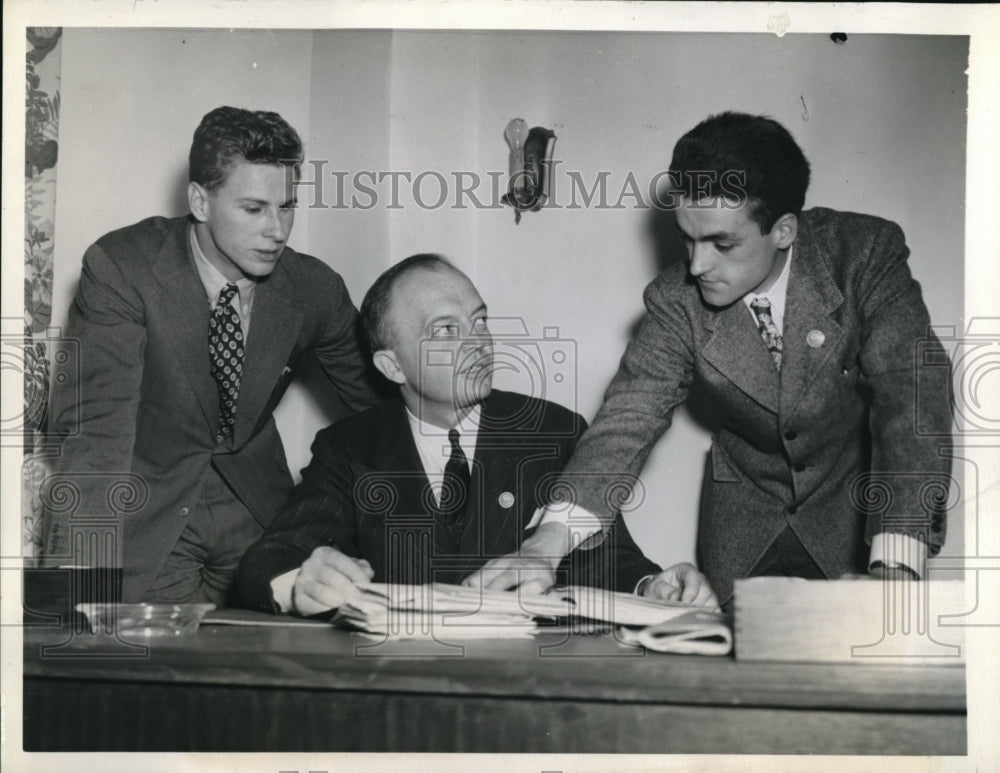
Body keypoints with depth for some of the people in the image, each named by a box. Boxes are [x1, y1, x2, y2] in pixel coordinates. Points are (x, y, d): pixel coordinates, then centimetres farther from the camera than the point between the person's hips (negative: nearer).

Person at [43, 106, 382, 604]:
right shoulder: (120, 267, -19)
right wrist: (85, 577, -41)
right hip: (147, 509, -4)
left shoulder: (316, 288, -8)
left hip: (256, 506, 4)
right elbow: (95, 423, -28)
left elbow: (387, 407, 4)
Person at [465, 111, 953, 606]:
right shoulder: (676, 301, -14)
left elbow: (912, 403, -29)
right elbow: (629, 417, -18)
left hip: (858, 510, -1)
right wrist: (550, 540, -36)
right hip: (745, 526, 2)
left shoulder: (868, 255, -21)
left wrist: (893, 570, -42)